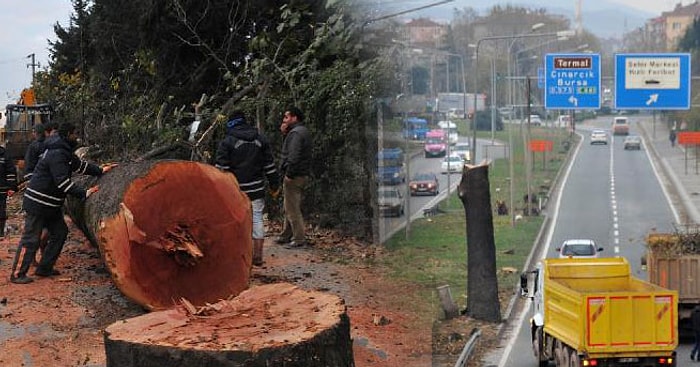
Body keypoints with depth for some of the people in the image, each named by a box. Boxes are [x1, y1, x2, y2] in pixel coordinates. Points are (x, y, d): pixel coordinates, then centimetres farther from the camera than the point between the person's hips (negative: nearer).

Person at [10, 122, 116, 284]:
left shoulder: (65, 152, 12)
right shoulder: (57, 154, -21)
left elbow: (79, 165, 25)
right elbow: (62, 182, -26)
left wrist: (100, 171, 21)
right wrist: (84, 193, -24)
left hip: (51, 204, 10)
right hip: (38, 203, -10)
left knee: (60, 233, 13)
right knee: (31, 238, -7)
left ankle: (44, 268, 18)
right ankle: (17, 274, -2)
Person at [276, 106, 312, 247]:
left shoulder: (296, 133, -16)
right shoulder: (303, 131, 18)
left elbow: (294, 156, -25)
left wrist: (289, 174, -21)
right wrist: (284, 132, 9)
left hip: (294, 176, -11)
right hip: (302, 175, 11)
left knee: (292, 209, -6)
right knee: (290, 208, 18)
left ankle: (299, 239, -4)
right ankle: (286, 235, 25)